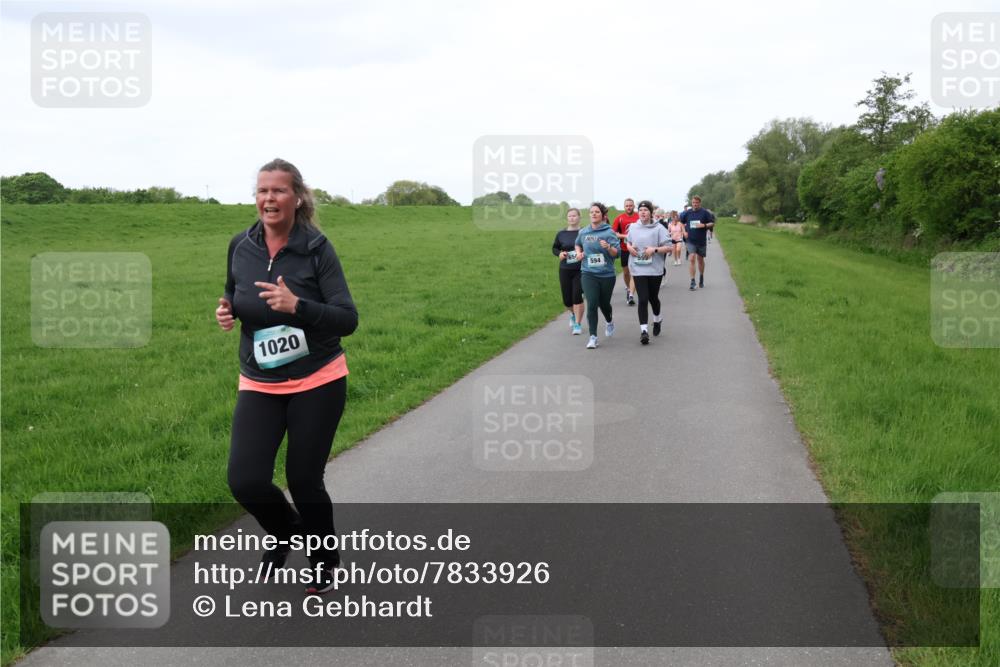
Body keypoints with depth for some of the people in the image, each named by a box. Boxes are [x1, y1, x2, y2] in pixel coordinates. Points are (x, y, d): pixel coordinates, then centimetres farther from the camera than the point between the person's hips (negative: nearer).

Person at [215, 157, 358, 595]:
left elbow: (348, 320, -15)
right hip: (259, 386, 3)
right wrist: (225, 312, -5)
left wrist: (296, 305, -30)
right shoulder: (240, 247, 0)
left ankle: (325, 561, 33)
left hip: (317, 383, -3)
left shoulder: (316, 248, -12)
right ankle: (285, 530, 29)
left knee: (304, 480, 3)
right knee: (245, 482, -7)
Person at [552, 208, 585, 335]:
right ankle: (573, 314, 42)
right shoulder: (561, 234, 3)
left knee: (577, 296, -11)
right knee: (567, 300, 8)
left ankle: (578, 324, 3)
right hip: (565, 270, 3)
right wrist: (559, 254, -5)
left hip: (580, 270, -3)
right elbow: (555, 248, 15)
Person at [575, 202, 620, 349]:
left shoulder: (609, 232, -6)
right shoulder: (583, 232, 4)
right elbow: (578, 244, 26)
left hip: (607, 274, -1)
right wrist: (579, 252, 6)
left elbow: (617, 252, -9)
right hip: (588, 273, 1)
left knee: (604, 303, 15)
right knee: (592, 304, -12)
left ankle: (609, 322, 48)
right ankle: (593, 337, -8)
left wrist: (608, 247, -28)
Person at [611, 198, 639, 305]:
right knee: (625, 272, 15)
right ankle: (628, 288, 40)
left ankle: (631, 295, -11)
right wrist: (625, 236, -14)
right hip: (624, 249, 2)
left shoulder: (639, 217, -3)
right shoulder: (620, 218, 0)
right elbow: (613, 233, -2)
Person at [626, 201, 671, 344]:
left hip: (655, 269, -1)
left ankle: (657, 319, 44)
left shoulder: (658, 228, -5)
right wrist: (629, 247, 0)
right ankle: (644, 330, -10)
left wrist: (655, 249, -21)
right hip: (638, 269, 1)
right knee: (643, 299, -9)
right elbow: (628, 242, 22)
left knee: (653, 298, 14)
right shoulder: (633, 227, 6)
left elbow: (668, 247, -6)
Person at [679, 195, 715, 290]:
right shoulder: (687, 213, 1)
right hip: (691, 240, 0)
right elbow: (680, 222, 16)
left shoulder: (705, 212, -4)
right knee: (691, 259, -14)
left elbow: (712, 224, -2)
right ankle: (692, 281, -15)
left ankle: (701, 278, 35)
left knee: (700, 259, 14)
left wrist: (704, 225, -19)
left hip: (701, 240, 0)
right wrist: (684, 231, 3)